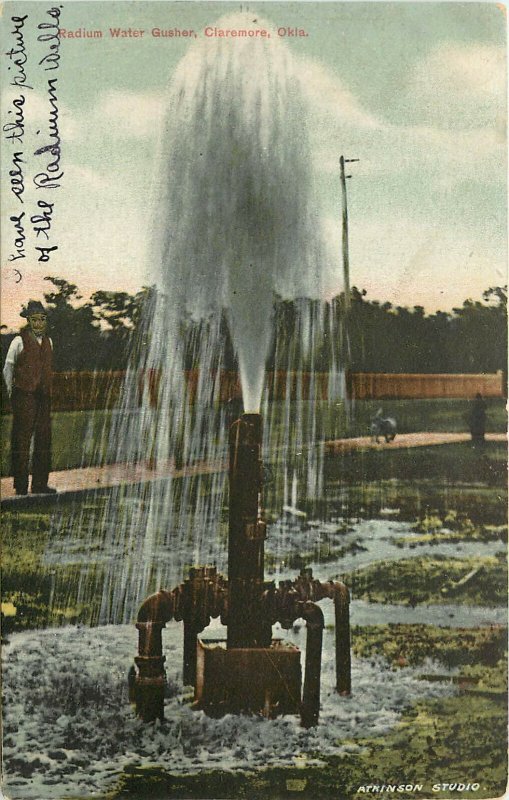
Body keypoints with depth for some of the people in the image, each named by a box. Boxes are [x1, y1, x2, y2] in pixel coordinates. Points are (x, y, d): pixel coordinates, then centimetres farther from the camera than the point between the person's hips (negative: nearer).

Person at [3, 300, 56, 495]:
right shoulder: (19, 341, -2)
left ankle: (40, 484, 14)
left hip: (44, 396, 6)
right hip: (24, 396, -6)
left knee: (44, 439, 7)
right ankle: (21, 485, 2)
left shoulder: (48, 341, 14)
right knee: (22, 439, -3)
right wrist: (11, 391, 0)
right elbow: (8, 367, 3)